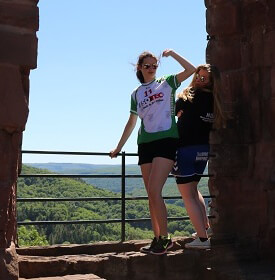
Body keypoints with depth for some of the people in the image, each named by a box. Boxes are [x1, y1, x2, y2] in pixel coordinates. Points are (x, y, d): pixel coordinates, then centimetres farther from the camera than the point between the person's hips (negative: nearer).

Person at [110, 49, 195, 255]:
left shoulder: (167, 83, 7)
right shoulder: (136, 94, 17)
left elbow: (191, 69, -6)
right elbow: (131, 123, 24)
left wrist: (172, 53, 1)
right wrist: (119, 147, 25)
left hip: (166, 140, -5)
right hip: (145, 144, 5)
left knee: (154, 192, -16)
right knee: (151, 195, 4)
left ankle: (165, 238, -7)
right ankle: (157, 238, 10)